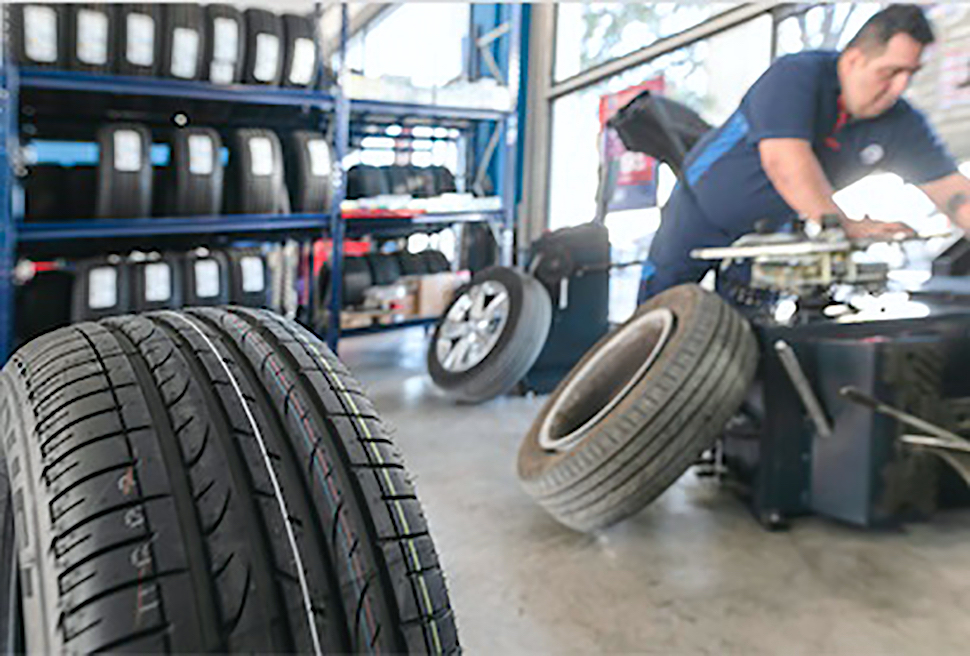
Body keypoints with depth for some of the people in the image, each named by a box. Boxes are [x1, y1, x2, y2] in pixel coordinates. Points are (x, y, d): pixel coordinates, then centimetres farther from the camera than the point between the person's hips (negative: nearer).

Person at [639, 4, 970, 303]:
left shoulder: (901, 125, -9)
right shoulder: (797, 74, -27)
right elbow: (783, 161, -39)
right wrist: (846, 225, -40)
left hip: (768, 228, 5)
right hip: (703, 207, -5)